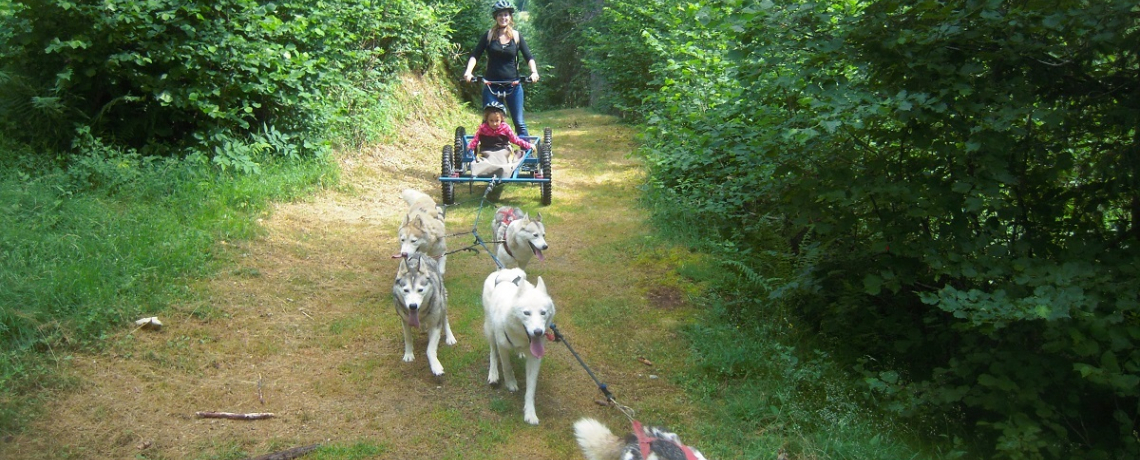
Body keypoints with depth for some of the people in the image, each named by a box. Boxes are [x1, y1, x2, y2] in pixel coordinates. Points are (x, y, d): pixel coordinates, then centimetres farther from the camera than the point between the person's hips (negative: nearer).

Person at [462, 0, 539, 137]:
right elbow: (475, 55, -2)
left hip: (513, 86, 0)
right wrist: (468, 71, -20)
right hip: (491, 86, 0)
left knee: (519, 122, -2)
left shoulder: (517, 36, 4)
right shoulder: (489, 36, 2)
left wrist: (534, 72, -19)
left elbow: (529, 57, 0)